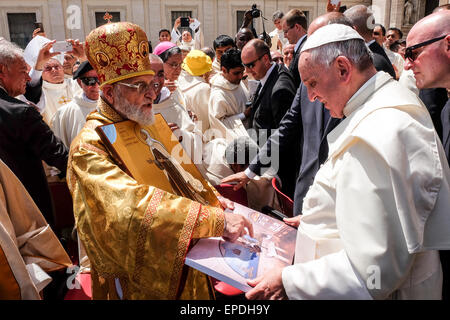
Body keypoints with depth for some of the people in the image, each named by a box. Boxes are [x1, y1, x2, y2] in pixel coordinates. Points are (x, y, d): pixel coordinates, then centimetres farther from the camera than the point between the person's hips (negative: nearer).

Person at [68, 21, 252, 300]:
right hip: (139, 282, -7)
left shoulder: (145, 126, 4)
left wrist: (217, 205, -6)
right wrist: (216, 220, -38)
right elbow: (136, 205, -35)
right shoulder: (89, 147, -21)